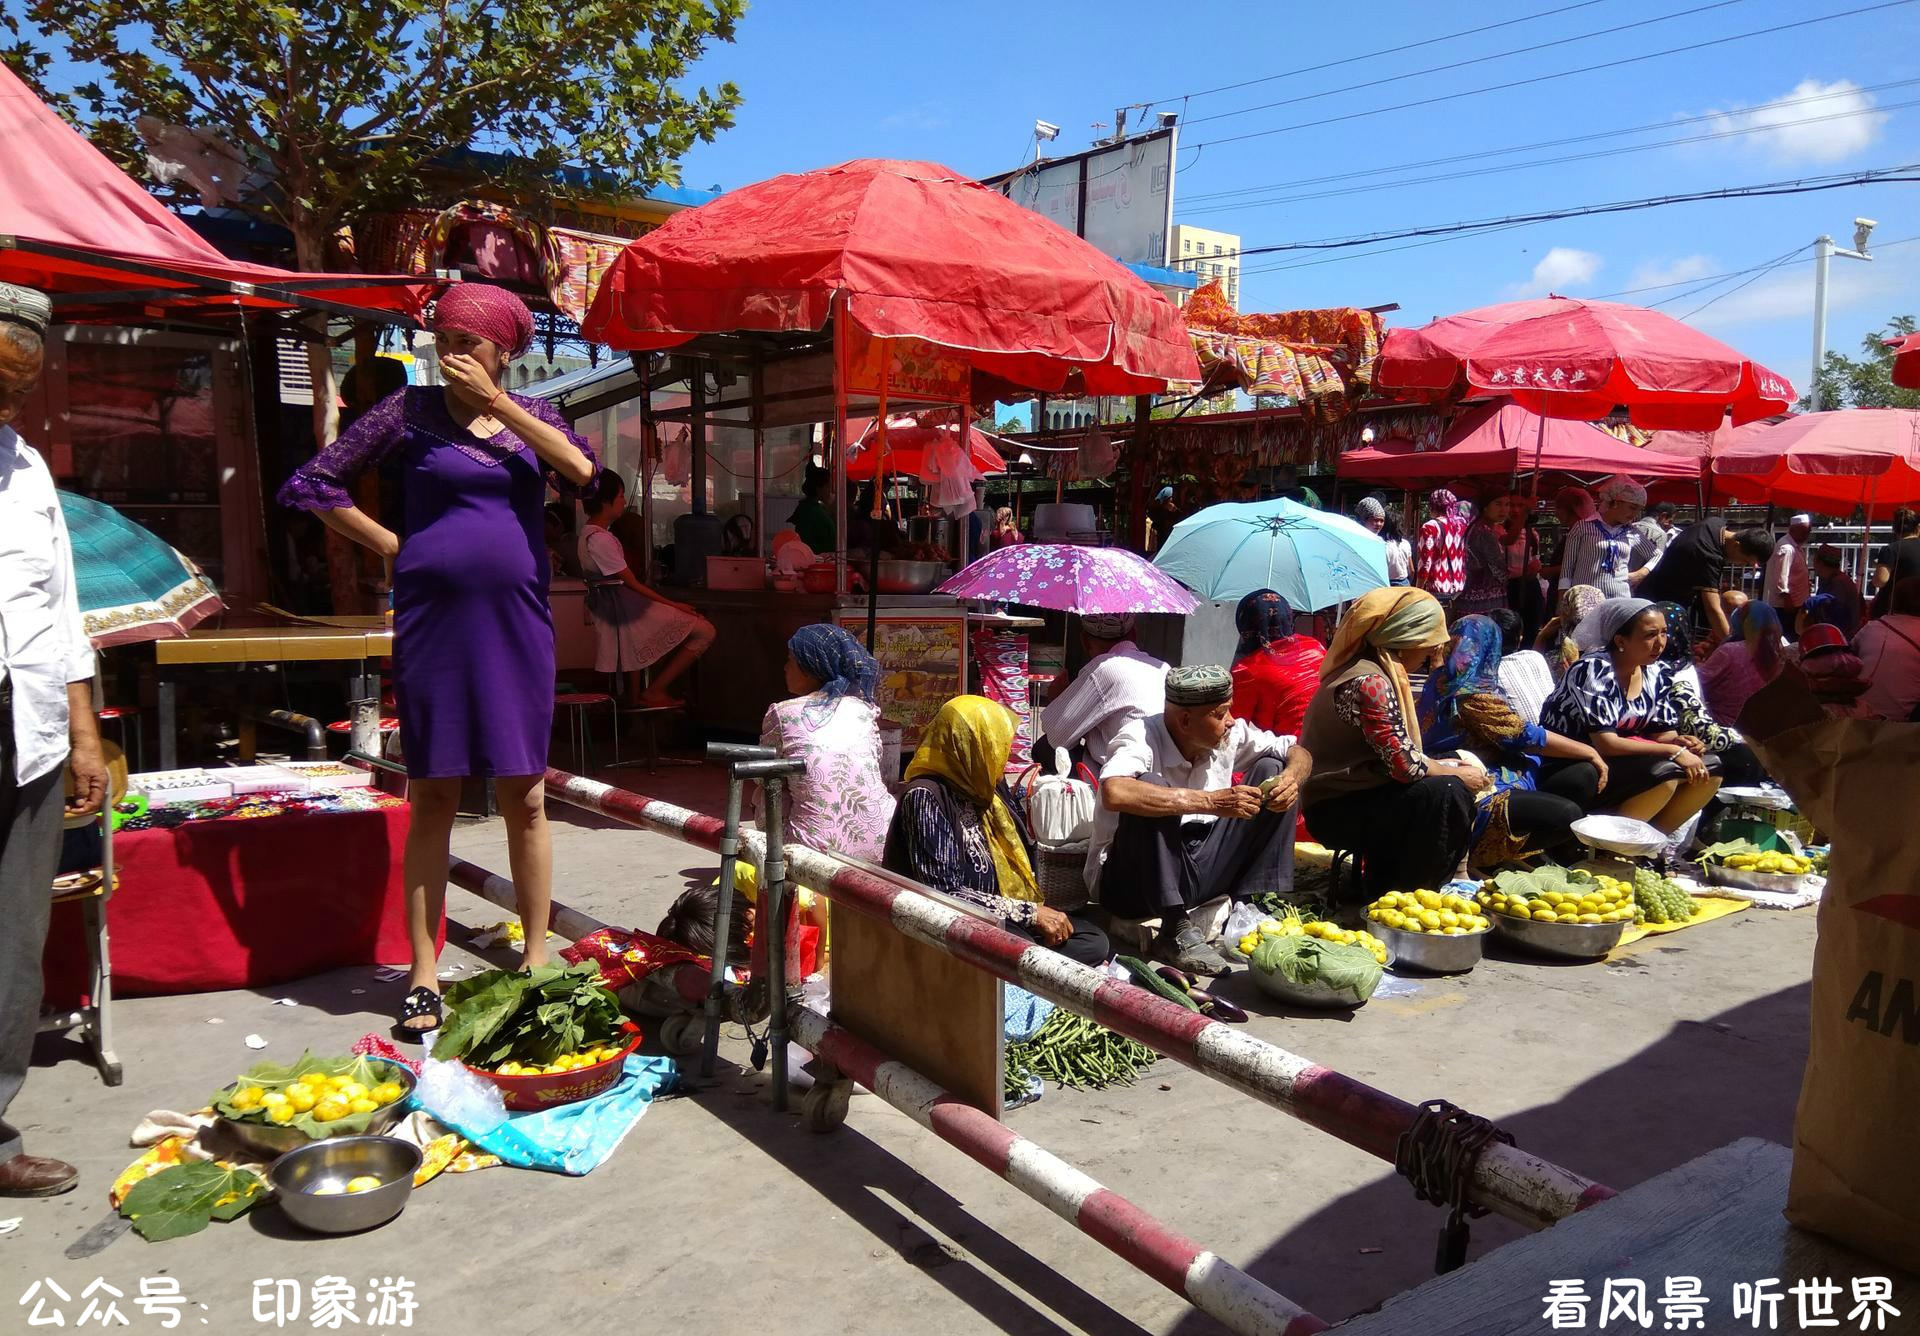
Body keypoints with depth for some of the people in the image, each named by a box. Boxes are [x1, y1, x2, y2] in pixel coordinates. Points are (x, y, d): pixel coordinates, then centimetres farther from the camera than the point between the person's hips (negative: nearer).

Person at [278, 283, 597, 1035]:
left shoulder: (533, 414, 10)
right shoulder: (413, 409, 3)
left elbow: (583, 472, -11)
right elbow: (311, 486, 4)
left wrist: (499, 404, -9)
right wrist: (395, 547, 0)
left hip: (517, 622, 2)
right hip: (433, 621, -2)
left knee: (525, 795, 6)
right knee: (432, 796, 3)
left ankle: (536, 958, 16)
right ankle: (424, 975, 11)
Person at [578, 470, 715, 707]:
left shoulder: (589, 531, 10)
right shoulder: (600, 539, -22)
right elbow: (632, 583, -20)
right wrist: (673, 604, -16)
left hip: (617, 605, 11)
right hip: (625, 605, -11)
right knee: (704, 632, -11)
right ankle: (654, 691, -3)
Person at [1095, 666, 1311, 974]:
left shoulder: (1230, 735, -4)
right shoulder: (1141, 738, -22)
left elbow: (1298, 752, 6)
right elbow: (1114, 793, -43)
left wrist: (1291, 776, -19)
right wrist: (1211, 802, -40)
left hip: (1200, 871, 6)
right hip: (1131, 882, -6)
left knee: (1271, 768, -2)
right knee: (1150, 794, -34)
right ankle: (1176, 931, -25)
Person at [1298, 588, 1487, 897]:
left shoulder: (1373, 672, 11)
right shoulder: (1370, 682, -21)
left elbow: (1397, 755, 17)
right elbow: (1406, 765, -24)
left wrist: (1443, 765, 6)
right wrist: (1458, 774, -8)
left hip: (1350, 796, 11)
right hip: (1335, 811, -11)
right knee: (1448, 792, -23)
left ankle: (1386, 889, 16)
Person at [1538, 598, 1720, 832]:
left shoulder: (1656, 673, 2)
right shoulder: (1594, 670, -21)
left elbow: (1662, 733, 6)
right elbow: (1605, 744, -26)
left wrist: (1681, 743, -17)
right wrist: (1673, 751, -26)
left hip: (1622, 761, 8)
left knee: (1709, 768, -5)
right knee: (1664, 774, -29)